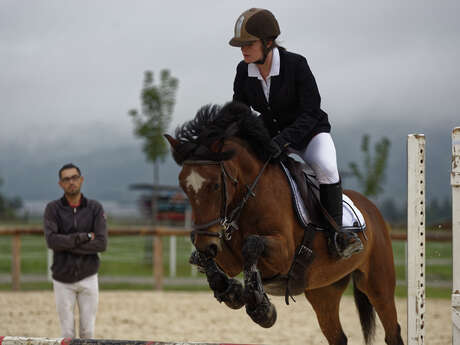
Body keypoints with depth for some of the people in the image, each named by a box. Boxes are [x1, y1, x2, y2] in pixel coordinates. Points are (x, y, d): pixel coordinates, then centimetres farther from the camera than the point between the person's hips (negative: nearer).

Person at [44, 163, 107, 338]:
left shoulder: (95, 208, 1)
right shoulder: (53, 209, -1)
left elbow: (101, 243, -10)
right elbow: (52, 240, -16)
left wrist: (68, 244, -14)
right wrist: (84, 237, -15)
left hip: (88, 278, 1)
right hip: (63, 280, -1)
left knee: (88, 331, 3)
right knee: (67, 333, 2)